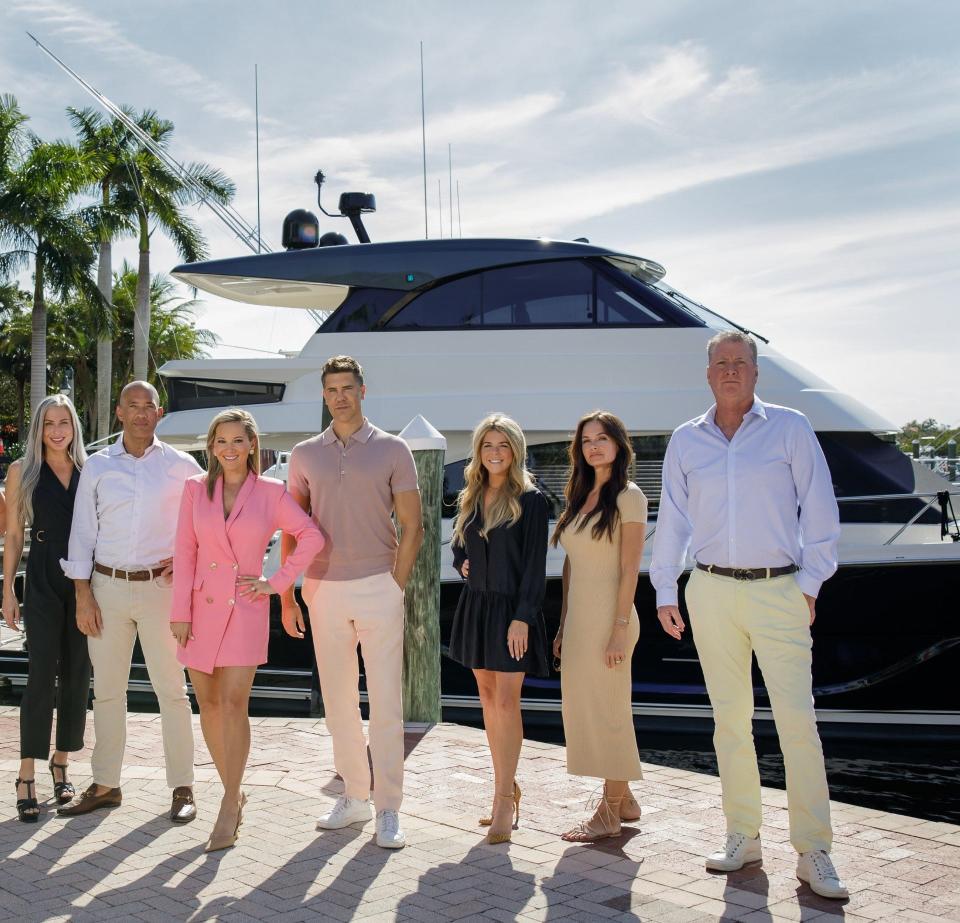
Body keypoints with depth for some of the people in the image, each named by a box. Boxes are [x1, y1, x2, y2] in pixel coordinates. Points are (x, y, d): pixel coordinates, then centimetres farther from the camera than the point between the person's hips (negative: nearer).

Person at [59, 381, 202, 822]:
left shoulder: (181, 466, 1)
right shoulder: (97, 466, 5)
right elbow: (82, 533, 5)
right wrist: (83, 595, 0)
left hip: (160, 586, -2)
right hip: (107, 587, 2)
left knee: (171, 689, 0)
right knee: (106, 690, 9)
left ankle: (182, 788, 7)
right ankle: (105, 785, 20)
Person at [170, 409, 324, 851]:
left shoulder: (271, 492, -1)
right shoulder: (196, 488, 3)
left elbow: (311, 536, 5)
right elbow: (185, 553, 2)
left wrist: (278, 582, -1)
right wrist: (180, 612, -2)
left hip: (245, 609, -2)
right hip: (202, 606, 3)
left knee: (234, 702, -12)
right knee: (209, 705, 7)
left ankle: (228, 810, -6)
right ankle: (234, 794, 23)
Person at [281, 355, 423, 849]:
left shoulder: (392, 450, 1)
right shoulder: (304, 454, 9)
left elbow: (412, 526, 0)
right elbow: (291, 529, 11)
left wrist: (395, 587, -6)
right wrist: (286, 595, 5)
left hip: (378, 587, -3)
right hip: (323, 588, 3)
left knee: (386, 702, -3)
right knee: (338, 699, 9)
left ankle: (388, 809, 4)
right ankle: (354, 795, 22)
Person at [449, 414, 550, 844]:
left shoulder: (530, 500, -7)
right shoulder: (470, 498, 10)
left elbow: (535, 565, -11)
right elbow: (457, 544, 23)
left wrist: (522, 617, -17)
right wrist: (462, 565, 1)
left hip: (511, 608, -6)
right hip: (476, 604, 6)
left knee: (506, 701, -8)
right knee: (487, 697, 9)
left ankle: (503, 799, -2)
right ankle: (507, 787, 20)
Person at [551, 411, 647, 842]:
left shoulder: (628, 496, -7)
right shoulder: (581, 497, 15)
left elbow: (630, 569, -12)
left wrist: (620, 628, -17)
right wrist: (563, 624, 13)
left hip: (608, 617, -8)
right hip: (578, 617, 8)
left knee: (607, 711, -2)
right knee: (583, 708, 10)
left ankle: (609, 814, 8)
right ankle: (621, 797, 23)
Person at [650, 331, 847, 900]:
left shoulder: (790, 428, 2)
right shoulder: (686, 441, 9)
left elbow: (820, 510, 2)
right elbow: (673, 520, 13)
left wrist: (810, 583, -3)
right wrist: (665, 592, 11)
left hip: (778, 590, -3)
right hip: (711, 592, 3)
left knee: (798, 719, -6)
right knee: (730, 718, 7)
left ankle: (815, 853, 1)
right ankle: (743, 837, 18)